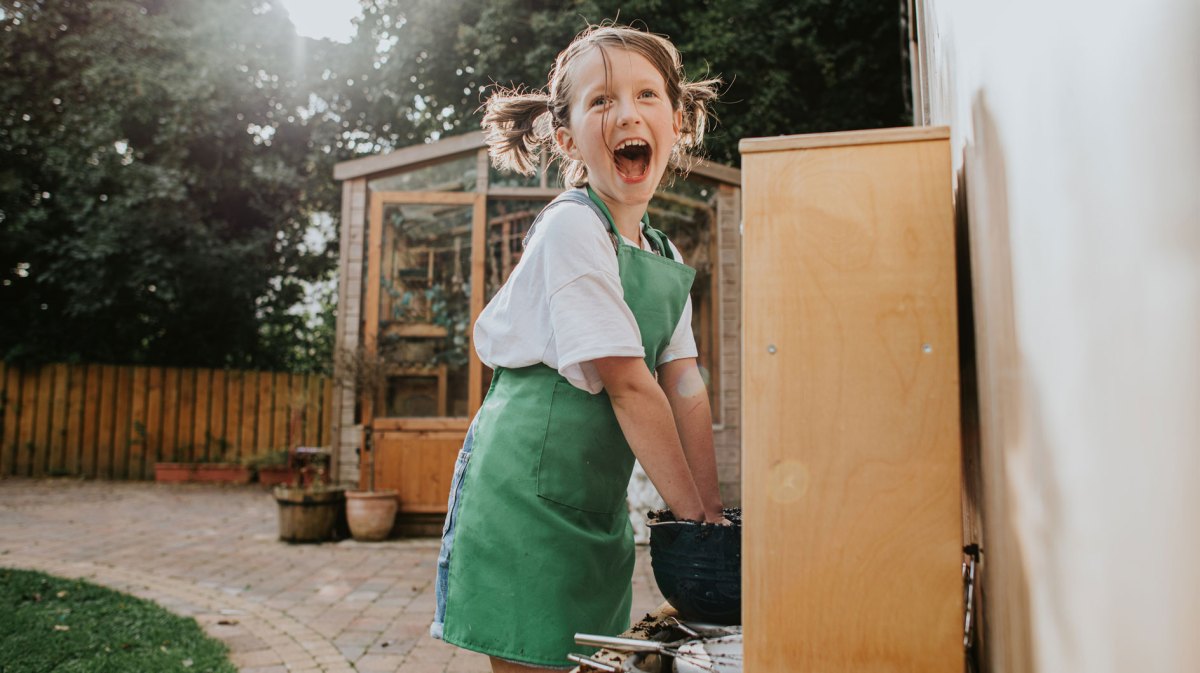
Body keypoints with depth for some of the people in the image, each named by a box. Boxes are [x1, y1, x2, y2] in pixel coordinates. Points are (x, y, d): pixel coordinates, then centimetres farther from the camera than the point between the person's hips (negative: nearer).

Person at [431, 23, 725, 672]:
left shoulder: (666, 258, 10)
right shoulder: (572, 228, -15)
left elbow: (686, 390, 6)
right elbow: (629, 386, -18)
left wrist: (713, 512, 2)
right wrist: (692, 511, -12)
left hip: (595, 508, 8)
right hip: (525, 491, -8)